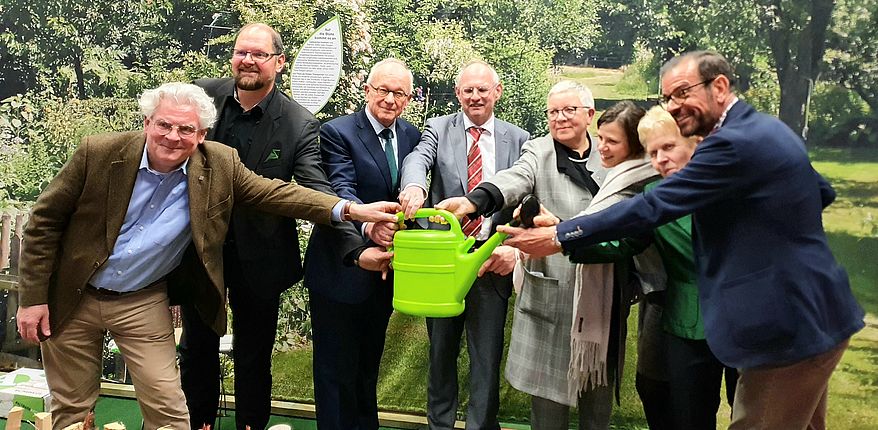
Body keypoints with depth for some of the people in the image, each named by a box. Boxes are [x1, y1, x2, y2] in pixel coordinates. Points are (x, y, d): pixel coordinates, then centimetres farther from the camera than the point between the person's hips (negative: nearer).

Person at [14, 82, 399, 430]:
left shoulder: (219, 166, -11)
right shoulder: (98, 153, -17)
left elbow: (276, 193, -9)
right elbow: (45, 219, -8)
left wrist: (349, 209, -23)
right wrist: (32, 297, -9)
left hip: (143, 303, 1)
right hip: (70, 299, 0)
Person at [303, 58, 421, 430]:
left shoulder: (412, 136, 5)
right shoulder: (337, 132, -13)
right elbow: (341, 190, -27)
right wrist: (368, 225, -45)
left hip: (384, 270, 6)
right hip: (341, 269, -6)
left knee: (369, 363, 23)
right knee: (336, 368, 6)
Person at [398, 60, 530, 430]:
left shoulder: (518, 139, 5)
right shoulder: (439, 129, 4)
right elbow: (419, 158, -17)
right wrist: (413, 186, -41)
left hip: (493, 260, 0)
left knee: (487, 355, 6)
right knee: (441, 350, 16)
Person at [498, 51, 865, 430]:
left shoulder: (733, 143, -21)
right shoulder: (765, 129, 10)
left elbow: (651, 207, -25)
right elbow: (823, 193, 22)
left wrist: (559, 237, -22)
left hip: (789, 330, -10)